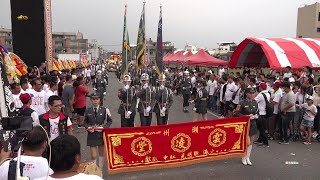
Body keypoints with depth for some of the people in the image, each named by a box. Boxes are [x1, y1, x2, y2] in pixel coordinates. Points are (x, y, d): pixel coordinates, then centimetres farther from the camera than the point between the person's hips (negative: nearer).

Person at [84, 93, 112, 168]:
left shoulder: (104, 110, -7)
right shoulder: (88, 111, -1)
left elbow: (110, 121, 3)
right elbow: (85, 122, 11)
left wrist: (104, 127, -12)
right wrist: (88, 127, -9)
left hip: (102, 134, 0)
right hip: (91, 135, 0)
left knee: (101, 154, 15)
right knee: (93, 156, 0)